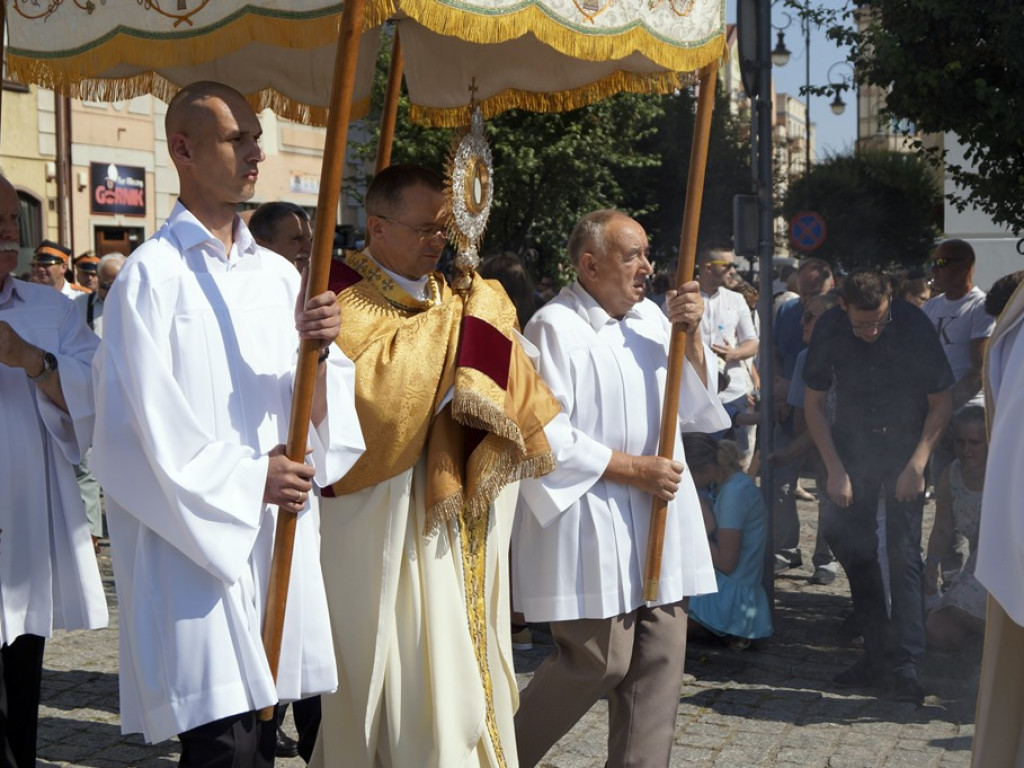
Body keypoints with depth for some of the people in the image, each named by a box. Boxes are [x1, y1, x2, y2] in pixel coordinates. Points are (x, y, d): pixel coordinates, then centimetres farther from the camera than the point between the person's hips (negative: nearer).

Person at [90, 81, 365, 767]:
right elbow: (146, 421, -10)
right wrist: (248, 479, -8)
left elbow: (316, 404, 8)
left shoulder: (279, 275, 12)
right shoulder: (152, 275, -6)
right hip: (198, 543, -5)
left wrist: (317, 347, -12)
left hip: (280, 533, 6)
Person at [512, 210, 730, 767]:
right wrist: (632, 469, -13)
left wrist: (689, 335, -2)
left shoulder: (650, 317, 12)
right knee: (601, 659, -5)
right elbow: (544, 434, -16)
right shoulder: (555, 327, -10)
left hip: (658, 525, 7)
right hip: (589, 528, -7)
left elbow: (696, 405, 14)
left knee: (659, 660, 6)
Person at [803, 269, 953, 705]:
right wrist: (834, 469, -7)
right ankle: (877, 653, 14)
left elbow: (940, 404, -7)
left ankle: (905, 666, -8)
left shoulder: (914, 326, -18)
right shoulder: (830, 329, -12)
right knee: (853, 545, 1)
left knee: (903, 552, -10)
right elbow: (814, 403, -1)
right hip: (853, 444, 3)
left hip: (906, 445, -2)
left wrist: (917, 464, -14)